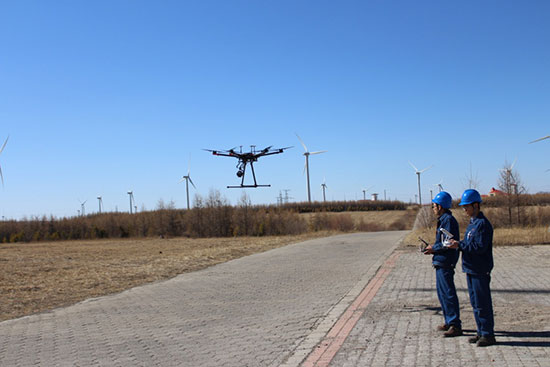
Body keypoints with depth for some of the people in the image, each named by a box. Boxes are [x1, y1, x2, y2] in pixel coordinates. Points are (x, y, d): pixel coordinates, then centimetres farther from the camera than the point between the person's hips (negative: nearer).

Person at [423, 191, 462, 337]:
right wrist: (433, 248, 8)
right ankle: (449, 322, 27)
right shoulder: (443, 220, 17)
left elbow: (448, 243, -22)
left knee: (448, 293, -8)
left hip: (445, 263, -11)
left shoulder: (448, 220, -16)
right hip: (441, 262, 11)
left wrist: (434, 248, -11)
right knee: (442, 292, 18)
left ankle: (455, 326, -5)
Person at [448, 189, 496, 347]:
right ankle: (481, 332, 23)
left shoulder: (483, 223, -14)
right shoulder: (472, 223, 16)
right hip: (471, 270, 10)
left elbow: (480, 246, -21)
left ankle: (488, 335, 4)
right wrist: (458, 244, 3)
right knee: (475, 303, 14)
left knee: (482, 303, -4)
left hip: (480, 270, -10)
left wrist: (460, 245, -19)